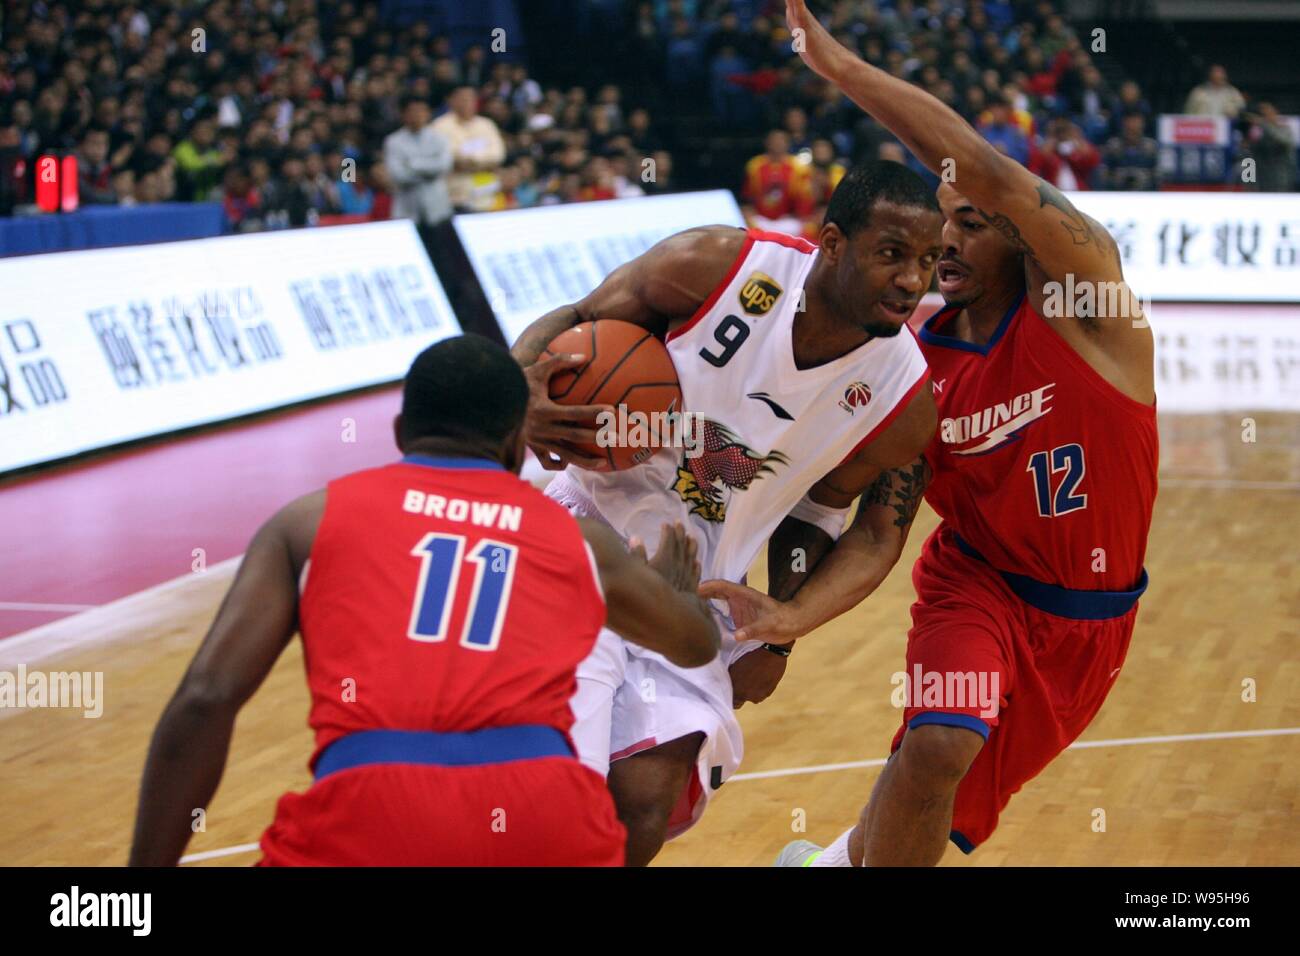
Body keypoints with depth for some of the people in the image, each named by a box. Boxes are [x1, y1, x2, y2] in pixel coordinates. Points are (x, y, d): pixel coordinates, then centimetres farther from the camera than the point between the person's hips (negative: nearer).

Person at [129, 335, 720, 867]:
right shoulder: (578, 540, 27)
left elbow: (205, 699, 7)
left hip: (367, 822, -2)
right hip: (543, 813, 2)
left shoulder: (312, 521, 20)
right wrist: (674, 590, 71)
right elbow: (697, 644, 47)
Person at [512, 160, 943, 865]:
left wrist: (782, 627, -11)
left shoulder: (904, 401, -12)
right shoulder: (715, 267, -18)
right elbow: (571, 323, -5)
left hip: (700, 589, 3)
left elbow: (870, 536, 4)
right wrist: (523, 393, -27)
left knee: (646, 806, -7)